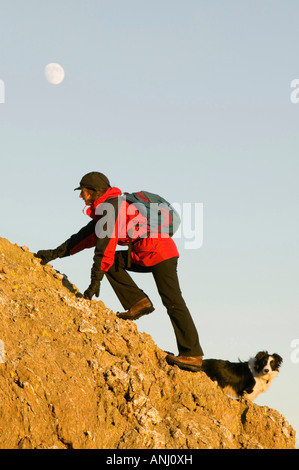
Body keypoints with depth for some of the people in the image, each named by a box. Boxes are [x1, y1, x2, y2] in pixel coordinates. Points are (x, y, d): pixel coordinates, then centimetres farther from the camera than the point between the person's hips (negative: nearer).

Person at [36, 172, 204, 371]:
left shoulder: (110, 206, -11)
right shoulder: (104, 210, 20)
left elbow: (106, 244, -17)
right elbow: (87, 236, 24)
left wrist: (95, 280, -18)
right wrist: (56, 253, 20)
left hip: (160, 253, -10)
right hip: (145, 255, 10)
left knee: (172, 302, -11)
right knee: (111, 261, 7)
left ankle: (193, 355, -11)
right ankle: (138, 302, 0)